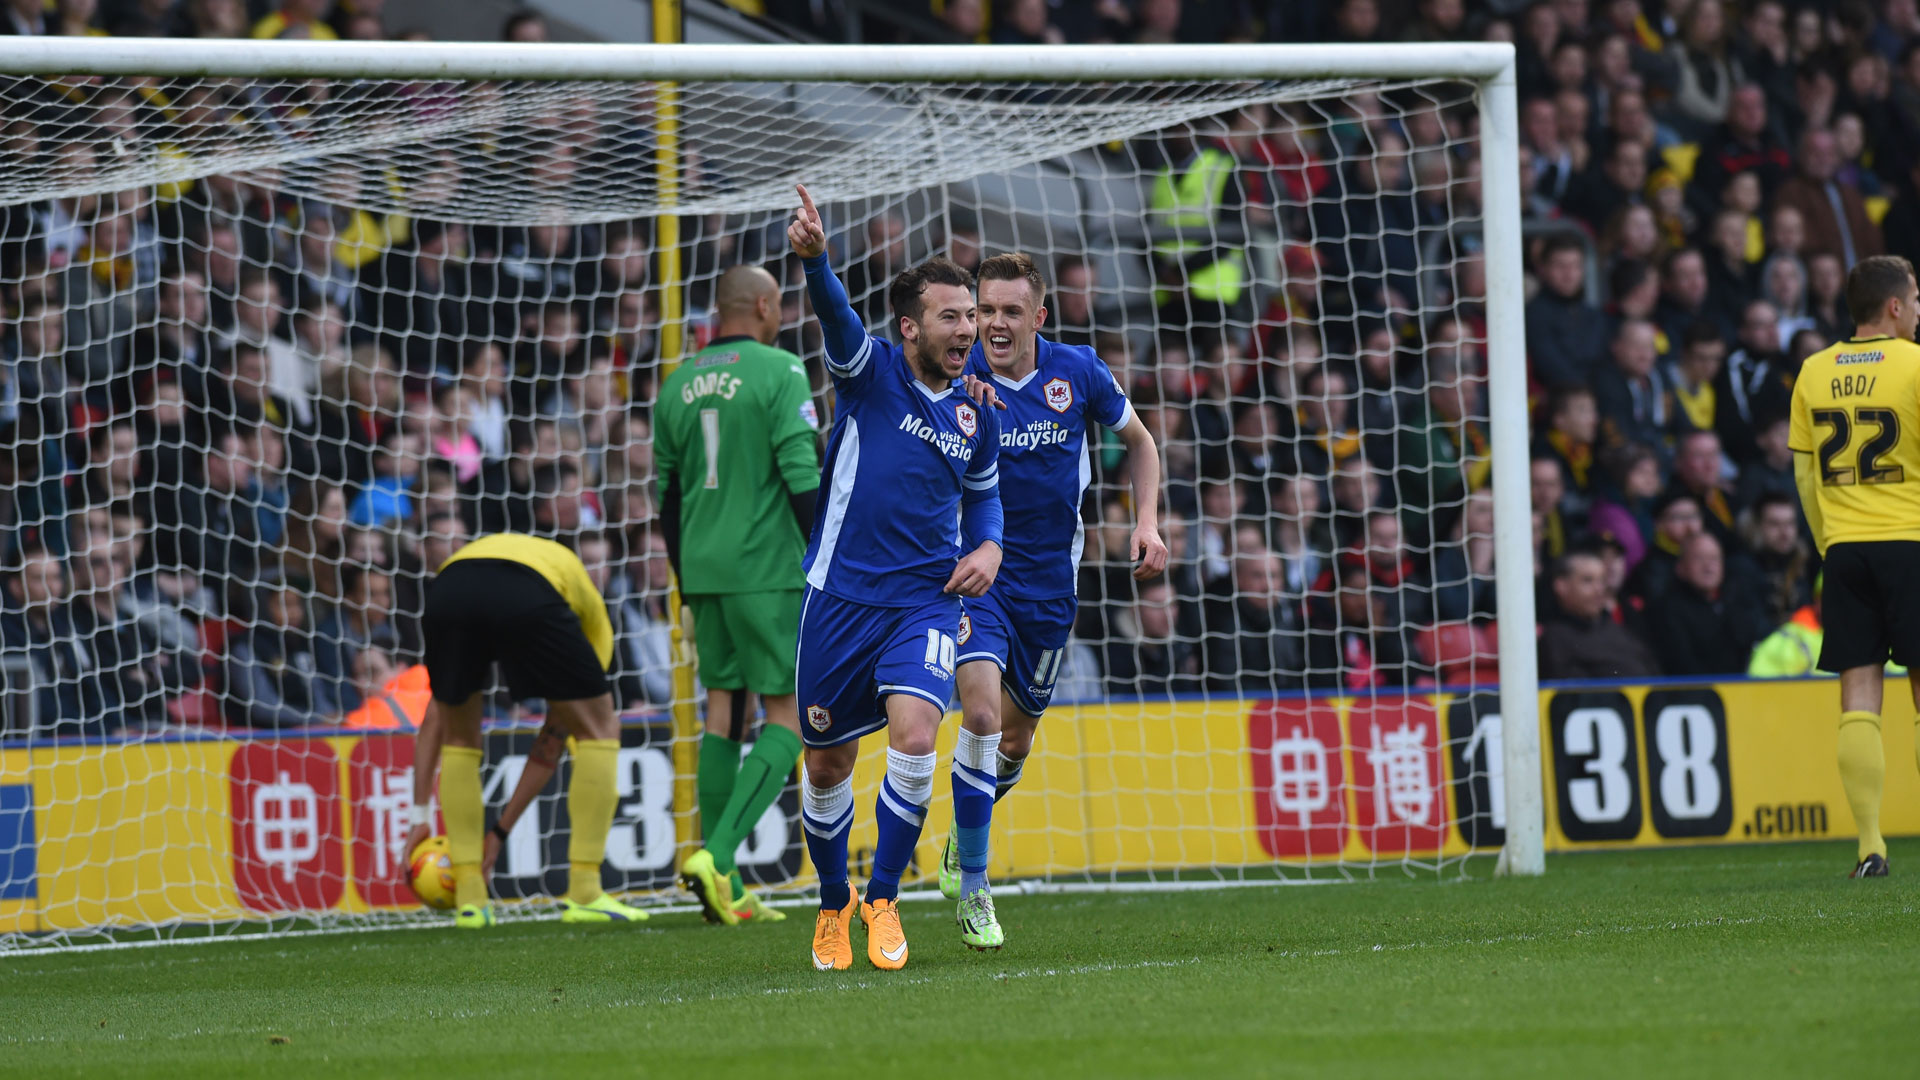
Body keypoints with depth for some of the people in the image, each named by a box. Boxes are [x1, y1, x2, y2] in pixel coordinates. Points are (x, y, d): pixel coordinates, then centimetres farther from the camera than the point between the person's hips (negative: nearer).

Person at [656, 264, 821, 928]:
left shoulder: (679, 385, 12)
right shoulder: (779, 373, -8)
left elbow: (668, 493, 15)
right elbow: (803, 475, -15)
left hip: (704, 572, 6)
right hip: (768, 569, -6)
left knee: (724, 709, 12)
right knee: (787, 718, -1)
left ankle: (727, 891, 8)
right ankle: (716, 857, -18)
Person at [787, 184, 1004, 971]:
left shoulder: (975, 412, 8)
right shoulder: (871, 373, -4)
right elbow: (835, 317, -25)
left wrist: (989, 547, 4)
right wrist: (813, 258, -46)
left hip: (927, 602, 1)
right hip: (841, 595, -1)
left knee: (914, 741, -21)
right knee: (827, 767, 8)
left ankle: (883, 898, -2)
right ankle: (833, 903, 33)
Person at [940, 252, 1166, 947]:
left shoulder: (1077, 373, -4)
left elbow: (1139, 442, 12)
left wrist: (1147, 522, -1)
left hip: (1049, 578, 3)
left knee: (1015, 739, 14)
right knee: (982, 712, -23)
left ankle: (960, 841, 44)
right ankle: (971, 885, -11)